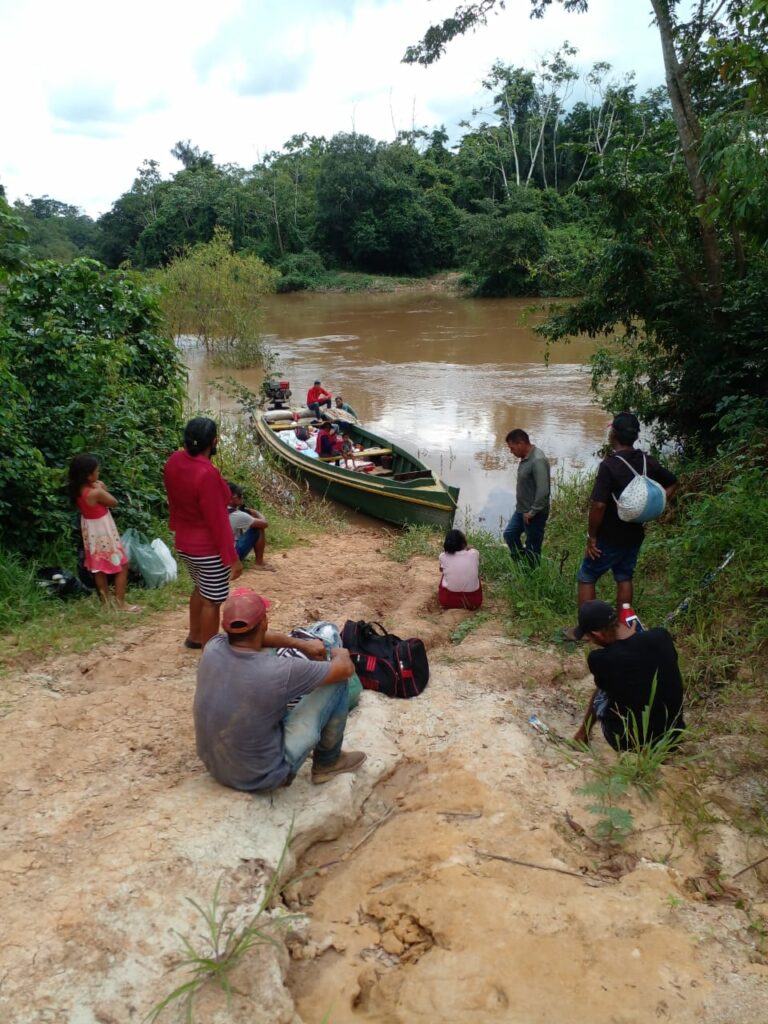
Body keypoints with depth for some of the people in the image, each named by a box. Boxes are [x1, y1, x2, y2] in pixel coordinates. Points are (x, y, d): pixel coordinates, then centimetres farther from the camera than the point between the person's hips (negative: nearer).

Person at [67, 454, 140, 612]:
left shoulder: (78, 490, -5)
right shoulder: (96, 492, -29)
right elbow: (114, 503, -14)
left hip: (91, 533, 8)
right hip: (103, 533, -8)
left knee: (99, 567, 19)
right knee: (122, 566, 4)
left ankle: (105, 601, 30)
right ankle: (120, 603, 7)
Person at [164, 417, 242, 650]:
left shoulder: (174, 462, -5)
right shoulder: (207, 474, -30)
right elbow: (217, 520, -24)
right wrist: (232, 557, -16)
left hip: (184, 543, 9)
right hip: (209, 549, -8)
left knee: (200, 589, 28)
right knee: (212, 600, 7)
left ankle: (194, 637, 43)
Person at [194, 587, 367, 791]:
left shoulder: (212, 648, -15)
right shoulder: (278, 672, -30)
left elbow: (250, 636, 10)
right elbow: (345, 669, -13)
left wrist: (302, 644, 11)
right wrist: (340, 654, 10)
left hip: (214, 765, 6)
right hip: (261, 777, -6)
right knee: (336, 684, -3)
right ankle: (328, 762, 21)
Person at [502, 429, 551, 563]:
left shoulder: (538, 461, -26)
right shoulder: (526, 457, 5)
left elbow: (543, 491, -30)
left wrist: (532, 512, -22)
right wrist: (522, 509, 16)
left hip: (534, 514, -10)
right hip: (522, 510, 10)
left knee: (532, 548, 4)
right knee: (510, 534, 20)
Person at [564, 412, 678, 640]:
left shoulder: (609, 465, -23)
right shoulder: (647, 462, -1)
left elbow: (598, 505, -28)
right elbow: (672, 484, 13)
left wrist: (591, 536, -17)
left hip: (610, 537, -6)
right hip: (635, 534, 6)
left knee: (586, 577, 9)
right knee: (624, 578, 20)